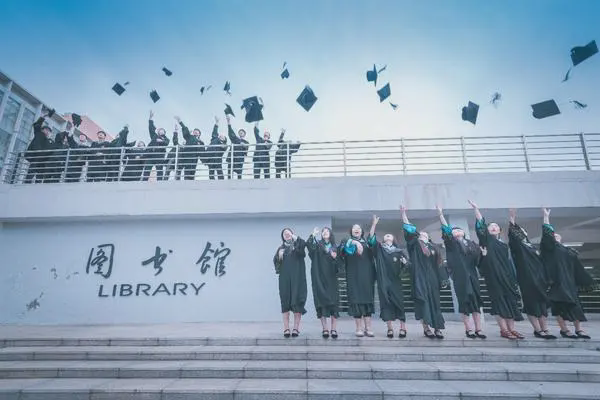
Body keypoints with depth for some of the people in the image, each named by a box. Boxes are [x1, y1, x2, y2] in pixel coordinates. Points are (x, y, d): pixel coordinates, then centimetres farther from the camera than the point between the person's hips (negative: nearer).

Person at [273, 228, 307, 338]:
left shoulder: (298, 245, 9)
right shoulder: (281, 248, 17)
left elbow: (303, 245, -14)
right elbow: (275, 261, 8)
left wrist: (296, 238, -18)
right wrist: (279, 255, -9)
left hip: (297, 277, -2)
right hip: (284, 278, 2)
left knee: (297, 301, -4)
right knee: (285, 301, 0)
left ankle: (296, 328, 3)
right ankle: (286, 328, 4)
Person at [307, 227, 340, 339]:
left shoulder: (334, 247, 13)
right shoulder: (318, 245, 7)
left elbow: (338, 264, 10)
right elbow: (308, 244, -14)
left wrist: (335, 258, -9)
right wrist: (313, 234, -7)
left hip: (331, 278, 2)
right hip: (319, 278, -1)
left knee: (333, 301, -3)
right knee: (321, 301, -3)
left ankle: (333, 329, 4)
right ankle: (325, 329, 3)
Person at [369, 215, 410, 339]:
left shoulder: (399, 251, 8)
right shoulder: (379, 249, 7)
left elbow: (406, 264, 5)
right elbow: (371, 238, -7)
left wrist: (404, 262, -19)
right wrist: (374, 224, -15)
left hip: (395, 281, 0)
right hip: (383, 281, 0)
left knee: (398, 302, -3)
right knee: (386, 303, 0)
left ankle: (403, 327, 9)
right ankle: (390, 328, 8)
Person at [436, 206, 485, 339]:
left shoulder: (471, 244, 15)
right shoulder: (451, 243, 4)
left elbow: (478, 260, 16)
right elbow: (445, 229, -8)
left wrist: (483, 253, -5)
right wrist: (440, 214, -14)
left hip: (472, 275, 4)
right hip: (460, 276, -4)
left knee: (476, 300, 3)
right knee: (465, 301, -3)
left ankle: (478, 329, 10)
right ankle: (468, 329, 4)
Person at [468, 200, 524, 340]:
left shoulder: (504, 245, 19)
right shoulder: (487, 240, 4)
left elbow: (509, 262, 19)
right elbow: (480, 225, -9)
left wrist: (514, 278, 12)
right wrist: (476, 209, -17)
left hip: (507, 275, 5)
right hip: (494, 276, -5)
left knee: (510, 300, 5)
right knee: (499, 301, -6)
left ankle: (511, 329, 13)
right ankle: (504, 330, -2)